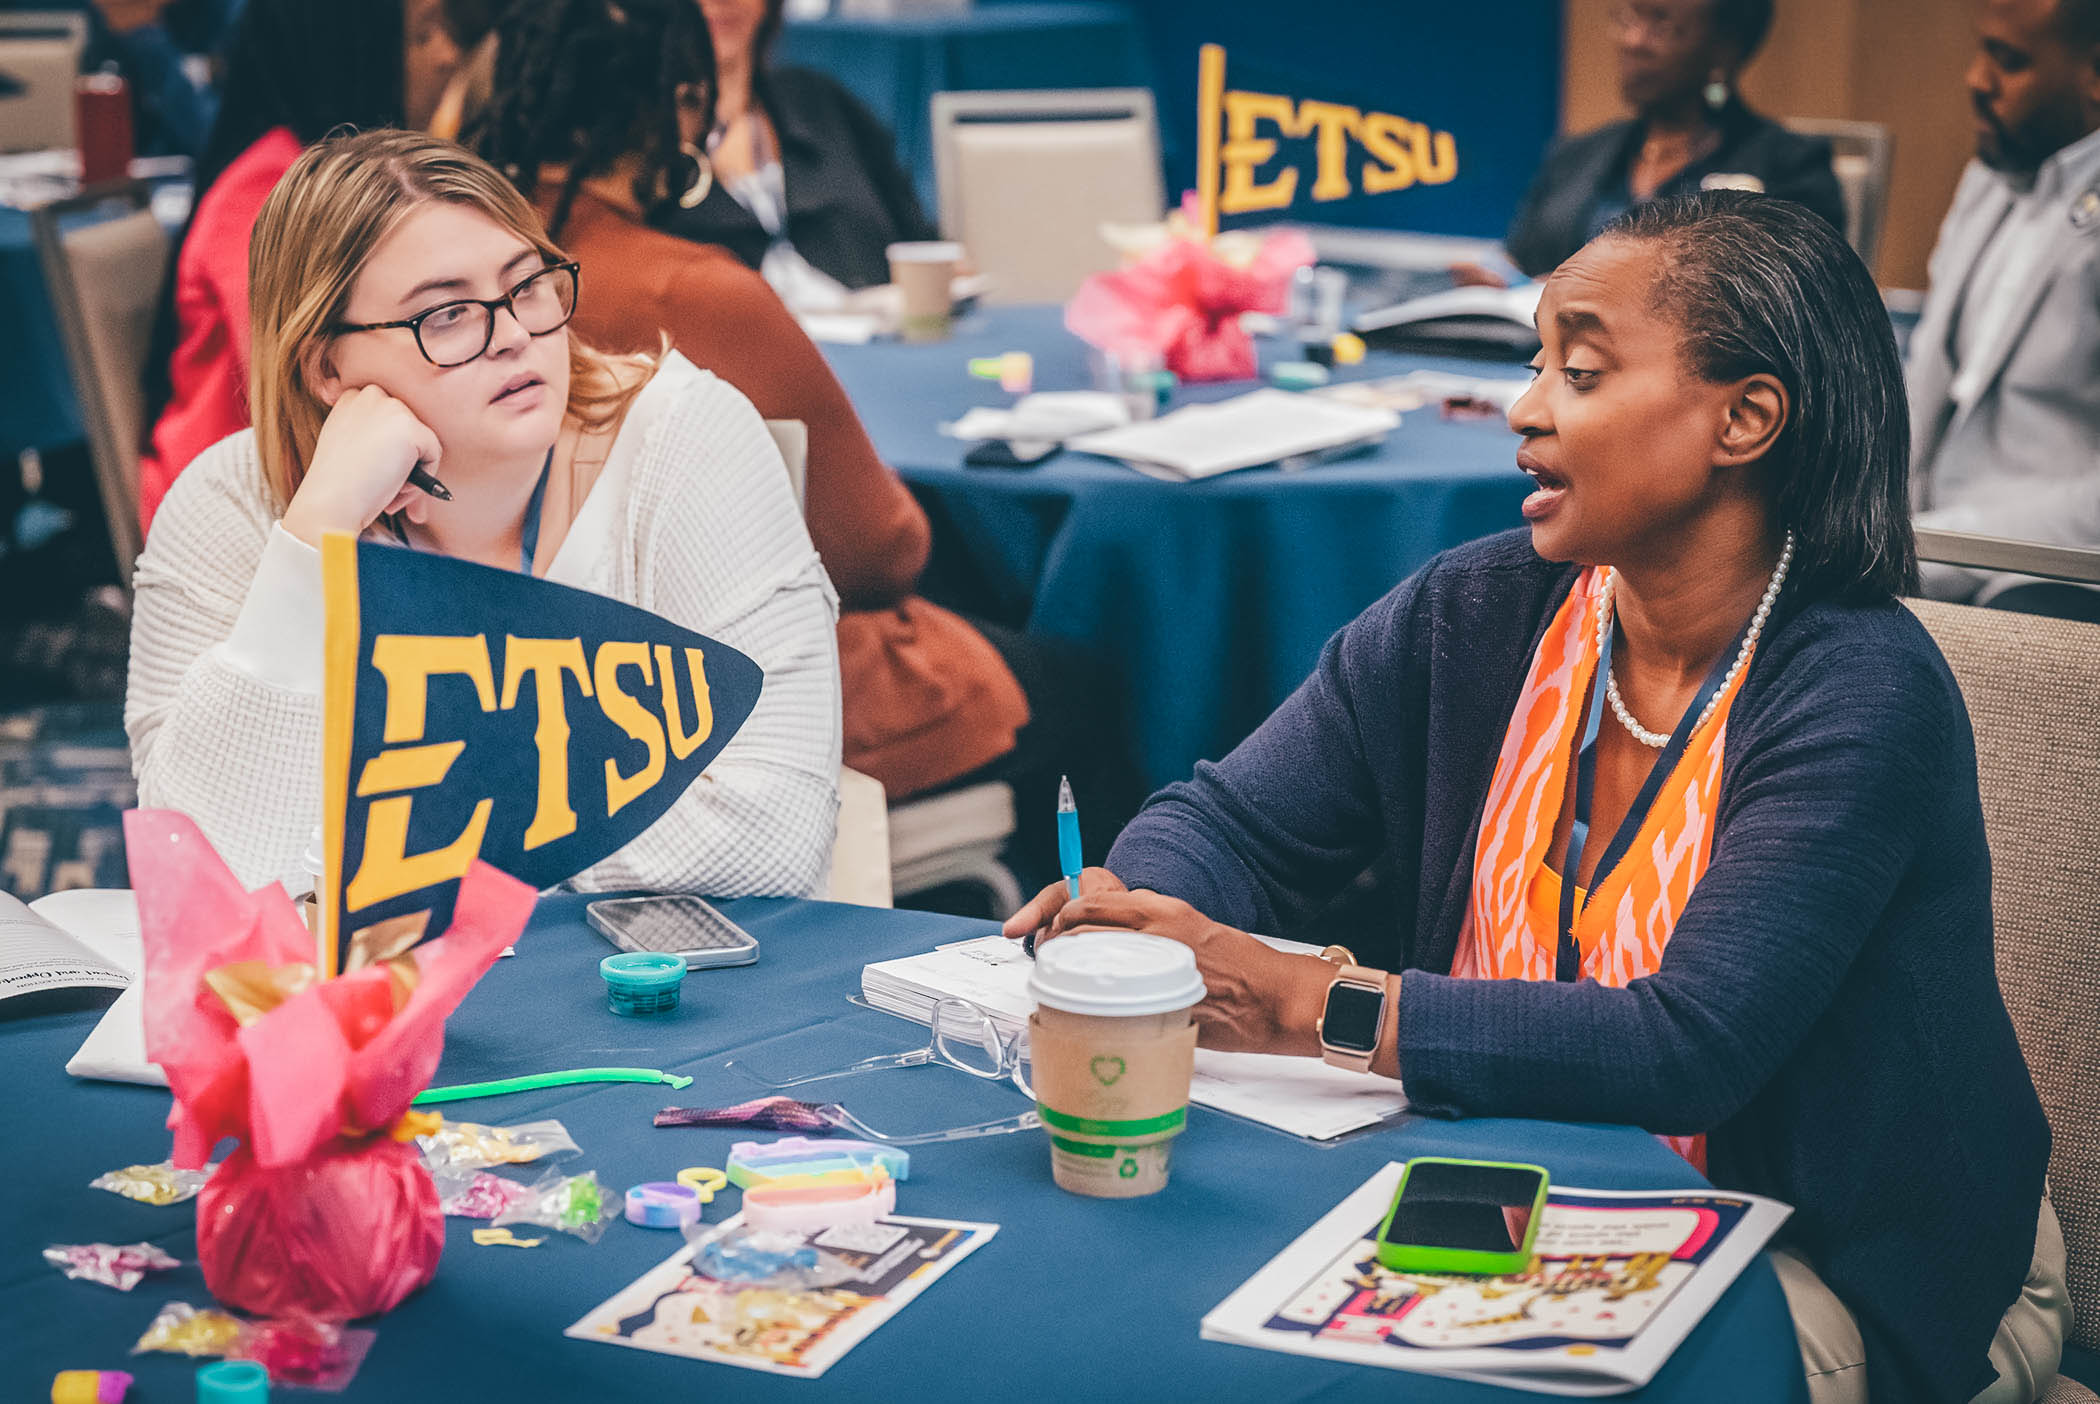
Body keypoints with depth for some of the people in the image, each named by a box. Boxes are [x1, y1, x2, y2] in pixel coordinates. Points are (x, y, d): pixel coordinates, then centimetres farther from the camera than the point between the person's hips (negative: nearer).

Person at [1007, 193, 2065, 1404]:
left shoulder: (1859, 693, -19)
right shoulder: (1476, 618, -1)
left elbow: (1688, 1047, -29)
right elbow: (1226, 826, 5)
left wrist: (1305, 1004, -32)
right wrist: (1131, 918, -20)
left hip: (1831, 1273, -5)